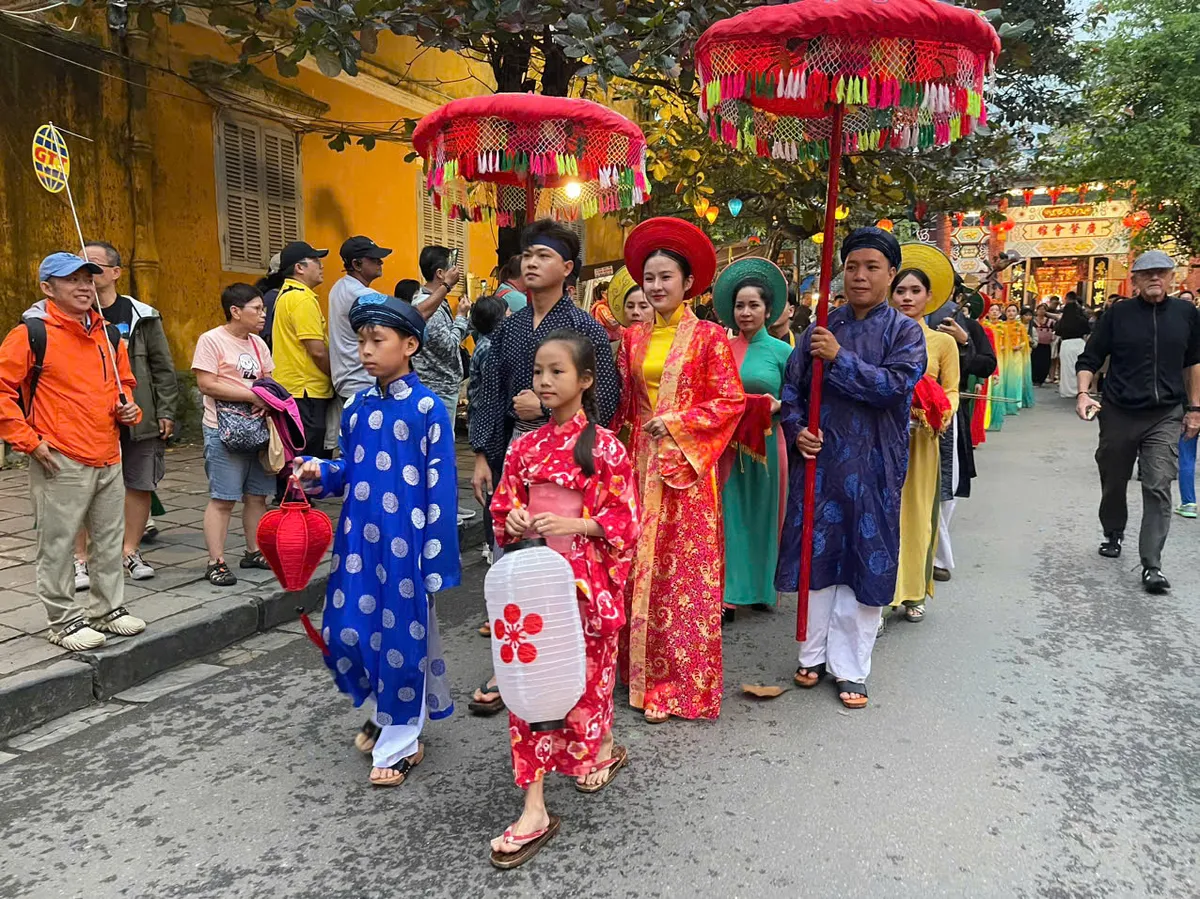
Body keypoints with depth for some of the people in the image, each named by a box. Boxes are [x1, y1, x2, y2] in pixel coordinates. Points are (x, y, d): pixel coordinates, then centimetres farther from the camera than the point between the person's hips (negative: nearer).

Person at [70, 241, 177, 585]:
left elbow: (163, 367, 2)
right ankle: (81, 559, 16)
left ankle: (130, 552, 24)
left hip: (138, 417, 1)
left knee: (140, 485, 8)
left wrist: (165, 412, -2)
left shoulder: (142, 315, 1)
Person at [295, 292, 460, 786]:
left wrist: (436, 561, -11)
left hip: (405, 544, -6)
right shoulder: (357, 407, 7)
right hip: (358, 540, 6)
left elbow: (439, 488, -11)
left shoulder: (428, 408, -10)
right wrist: (320, 472, -6)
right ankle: (386, 710, 37)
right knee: (345, 632, 10)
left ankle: (400, 742, 24)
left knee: (403, 637, 4)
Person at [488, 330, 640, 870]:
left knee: (586, 670, 10)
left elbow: (624, 517, -8)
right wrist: (513, 520, -8)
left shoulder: (603, 446, -8)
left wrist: (576, 525, -21)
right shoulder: (524, 447, 5)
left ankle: (604, 748, 44)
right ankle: (534, 809, 12)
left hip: (585, 577, -4)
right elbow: (502, 506, 13)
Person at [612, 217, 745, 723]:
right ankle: (646, 673, 21)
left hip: (686, 468, -4)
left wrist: (677, 422, -13)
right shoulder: (633, 338, 11)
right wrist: (623, 448, 2)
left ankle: (685, 684, 11)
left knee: (686, 573, 0)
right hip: (640, 466, 5)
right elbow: (623, 403, 14)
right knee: (642, 570, 8)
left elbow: (731, 400, -6)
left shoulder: (708, 336, -3)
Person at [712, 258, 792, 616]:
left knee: (762, 514, 8)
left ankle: (762, 587, 22)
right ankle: (727, 594, 8)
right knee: (729, 515, 1)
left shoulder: (781, 351, 1)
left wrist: (777, 406, -14)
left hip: (766, 443, -1)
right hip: (727, 443, 1)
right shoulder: (724, 349, 6)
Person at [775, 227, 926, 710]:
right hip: (818, 459, 2)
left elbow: (896, 385, -16)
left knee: (863, 563, 3)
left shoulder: (904, 331, 0)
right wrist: (797, 430, -8)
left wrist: (839, 359, -20)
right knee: (816, 557, 9)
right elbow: (791, 387, 8)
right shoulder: (822, 328, 7)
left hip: (872, 466, -2)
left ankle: (850, 667, 16)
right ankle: (814, 652, 25)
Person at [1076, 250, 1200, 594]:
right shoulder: (1118, 314, -3)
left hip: (1165, 416, 0)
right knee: (1113, 482, 14)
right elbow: (1089, 359, 1)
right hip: (1119, 413, 0)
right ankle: (1113, 535, 39)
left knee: (1158, 488, -9)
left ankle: (1152, 565, -6)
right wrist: (1083, 393, -15)